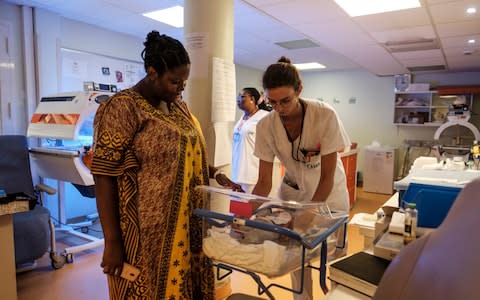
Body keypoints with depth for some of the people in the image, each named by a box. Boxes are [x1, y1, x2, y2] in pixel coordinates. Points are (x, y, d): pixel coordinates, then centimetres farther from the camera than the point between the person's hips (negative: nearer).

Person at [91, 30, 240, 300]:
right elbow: (104, 176, -15)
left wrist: (215, 174, 2)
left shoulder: (178, 105, 9)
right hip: (147, 232, -6)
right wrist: (112, 243, -16)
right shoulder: (123, 108, -14)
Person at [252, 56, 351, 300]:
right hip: (293, 192, 2)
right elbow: (264, 181, -14)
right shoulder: (265, 126, -20)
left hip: (328, 193, -2)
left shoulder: (326, 116, -28)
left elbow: (327, 177, -23)